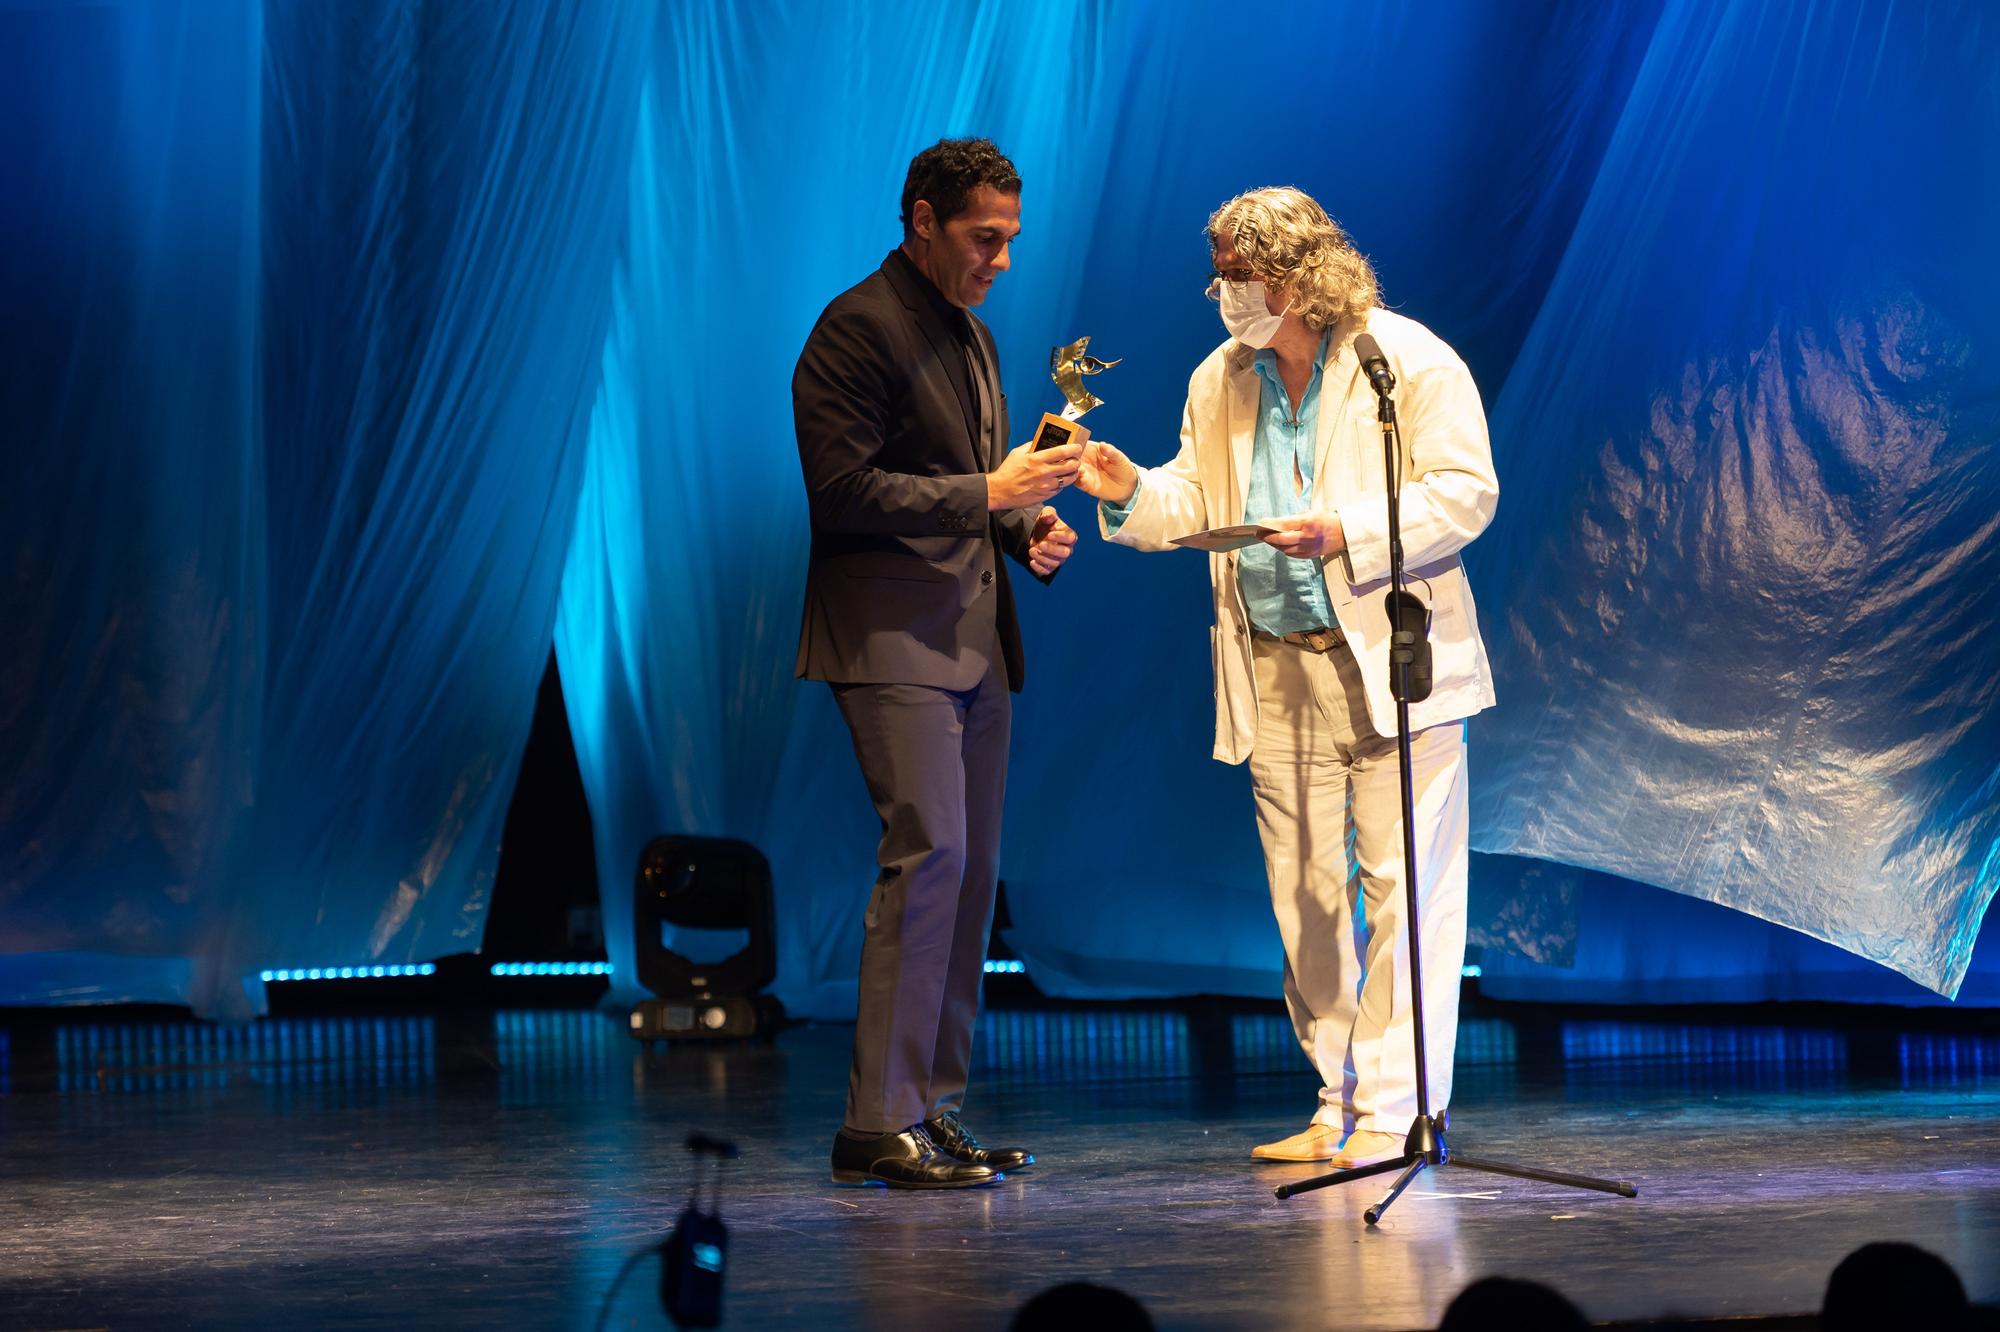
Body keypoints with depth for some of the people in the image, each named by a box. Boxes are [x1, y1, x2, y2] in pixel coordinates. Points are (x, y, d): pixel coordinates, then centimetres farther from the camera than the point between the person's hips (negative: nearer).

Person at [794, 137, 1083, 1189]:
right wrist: (988, 493, -19)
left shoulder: (970, 334, 20)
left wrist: (1029, 525, 9)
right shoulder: (858, 330, -9)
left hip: (974, 643, 9)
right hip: (893, 639, -9)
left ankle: (934, 1110, 12)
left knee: (970, 872, 7)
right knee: (926, 854, -16)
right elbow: (840, 489, -17)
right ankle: (879, 1123, -14)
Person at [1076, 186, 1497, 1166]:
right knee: (1305, 893, 8)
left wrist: (1351, 535, -21)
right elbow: (1196, 505, 15)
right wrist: (1133, 493, -6)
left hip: (1392, 663, -6)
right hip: (1276, 671, 6)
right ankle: (1339, 1109, 16)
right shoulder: (1218, 383, 12)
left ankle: (1395, 1111, -2)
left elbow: (1465, 492, -10)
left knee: (1402, 884, -6)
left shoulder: (1411, 362, -5)